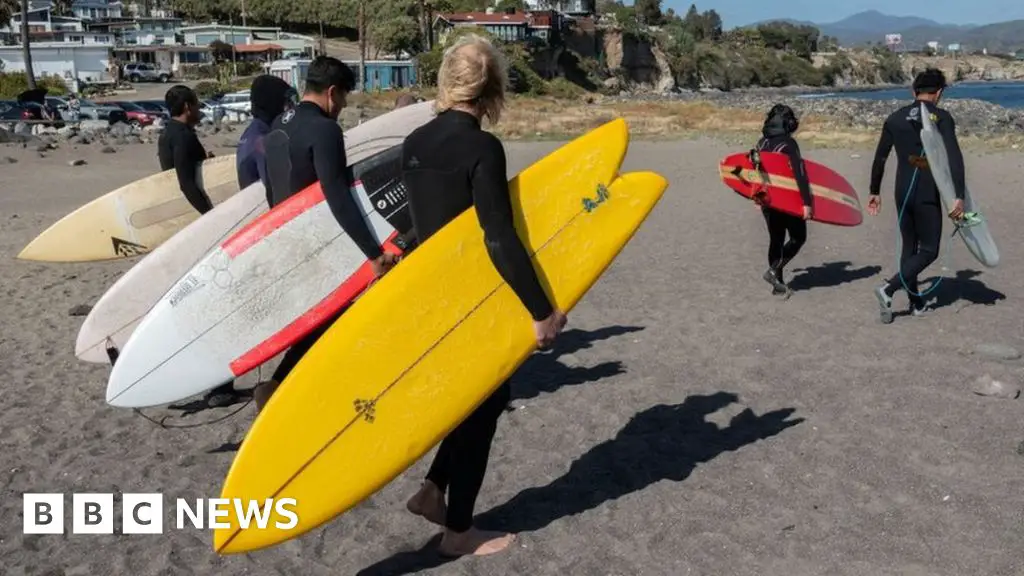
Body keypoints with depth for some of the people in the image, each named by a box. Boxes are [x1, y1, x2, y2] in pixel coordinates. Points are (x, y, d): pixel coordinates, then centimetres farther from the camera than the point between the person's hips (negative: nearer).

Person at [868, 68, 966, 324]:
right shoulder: (941, 118, -8)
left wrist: (874, 191, 19)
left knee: (909, 247, 15)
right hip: (928, 195, -5)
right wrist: (959, 196, -20)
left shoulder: (895, 118, 6)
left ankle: (917, 303, 22)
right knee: (928, 250, 3)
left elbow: (880, 158, 10)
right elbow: (954, 157, -18)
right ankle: (888, 290, -14)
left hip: (903, 193, 6)